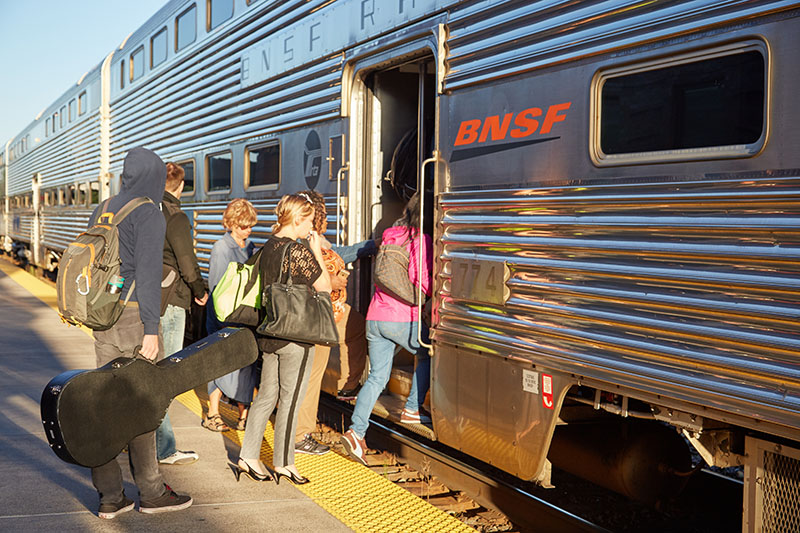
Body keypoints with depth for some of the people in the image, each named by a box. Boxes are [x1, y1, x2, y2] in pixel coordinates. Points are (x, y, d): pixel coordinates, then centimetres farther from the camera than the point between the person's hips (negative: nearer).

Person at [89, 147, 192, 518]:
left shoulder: (102, 212, 14)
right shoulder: (149, 215, -11)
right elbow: (147, 274, -17)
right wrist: (151, 330, -18)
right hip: (134, 315, -7)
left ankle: (109, 497, 12)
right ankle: (151, 492, 13)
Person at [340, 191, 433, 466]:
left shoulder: (389, 237, 14)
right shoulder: (422, 240, -8)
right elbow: (420, 280, -14)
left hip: (375, 317, 6)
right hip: (403, 319, -6)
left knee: (377, 376, 8)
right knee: (429, 356, 21)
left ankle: (356, 431, -3)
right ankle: (412, 409, 20)